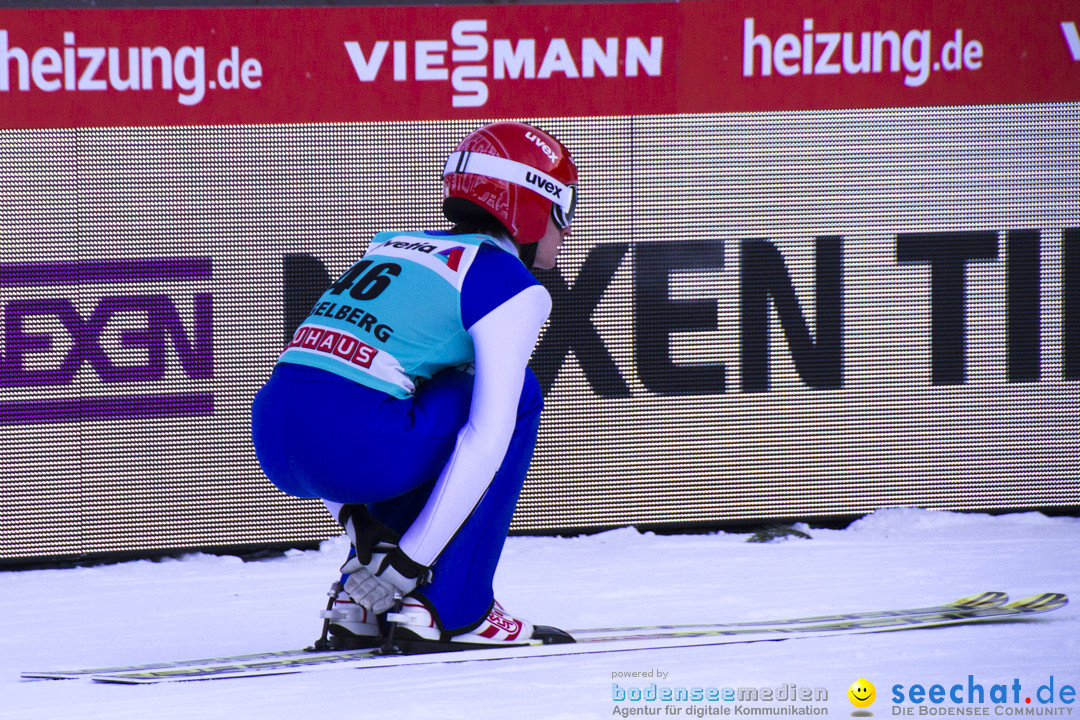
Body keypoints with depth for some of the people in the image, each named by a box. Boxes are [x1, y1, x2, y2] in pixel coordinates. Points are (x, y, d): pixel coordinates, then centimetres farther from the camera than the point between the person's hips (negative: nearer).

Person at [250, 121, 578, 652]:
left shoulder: (392, 248, 27)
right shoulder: (511, 285, 4)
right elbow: (488, 441, -6)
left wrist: (359, 523, 21)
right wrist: (409, 560, -6)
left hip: (269, 439, 8)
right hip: (352, 447, -8)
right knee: (515, 396, 14)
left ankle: (360, 600, 21)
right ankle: (449, 611, 9)